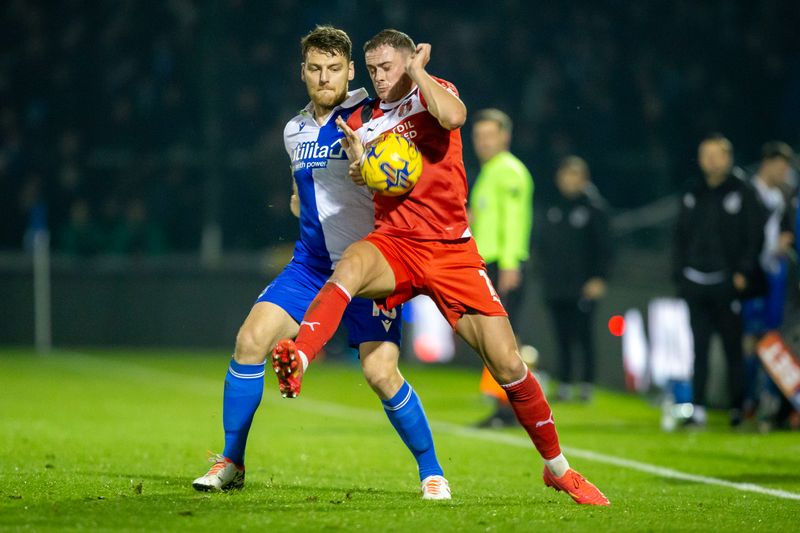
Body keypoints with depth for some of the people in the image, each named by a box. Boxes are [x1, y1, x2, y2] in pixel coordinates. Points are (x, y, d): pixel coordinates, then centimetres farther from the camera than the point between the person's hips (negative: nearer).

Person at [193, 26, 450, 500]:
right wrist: (303, 201, 11)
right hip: (311, 263, 5)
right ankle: (231, 463, 4)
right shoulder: (295, 132, 11)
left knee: (381, 372, -17)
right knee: (252, 339, -10)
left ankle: (432, 472, 3)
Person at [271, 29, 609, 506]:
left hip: (452, 249, -1)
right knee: (353, 263, -37)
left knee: (509, 364, -3)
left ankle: (559, 469, 15)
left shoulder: (434, 91, 4)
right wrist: (360, 169, -5)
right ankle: (297, 362, -54)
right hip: (393, 242, 1)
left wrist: (417, 71, -8)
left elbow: (453, 116, -20)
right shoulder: (361, 121, 13)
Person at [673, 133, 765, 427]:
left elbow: (755, 235, -1)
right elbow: (681, 237, 17)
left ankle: (737, 407, 3)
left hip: (730, 282, -4)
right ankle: (698, 407, 3)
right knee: (698, 348, 1)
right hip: (696, 283, 4)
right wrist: (680, 276, 8)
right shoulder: (692, 197, 14)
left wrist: (744, 273, -10)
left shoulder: (743, 193, 2)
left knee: (734, 348, -3)